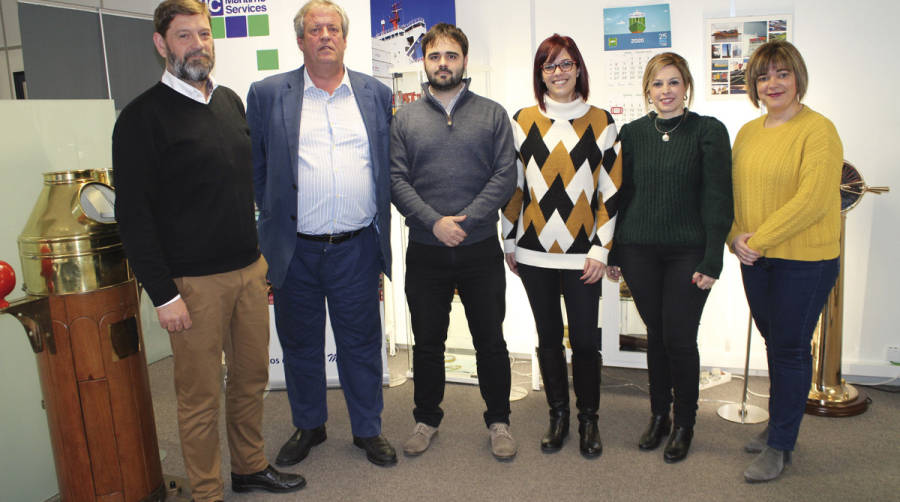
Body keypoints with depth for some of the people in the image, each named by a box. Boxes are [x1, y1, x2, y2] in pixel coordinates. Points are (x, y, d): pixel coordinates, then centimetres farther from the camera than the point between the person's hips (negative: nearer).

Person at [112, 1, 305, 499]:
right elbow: (133, 213, -12)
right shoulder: (142, 116, -9)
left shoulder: (231, 102, 11)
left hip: (249, 270, 6)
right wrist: (163, 294, -15)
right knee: (201, 395, 5)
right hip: (193, 281, -6)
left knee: (252, 376, 16)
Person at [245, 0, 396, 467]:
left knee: (362, 343, 11)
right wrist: (274, 221, 4)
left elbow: (389, 166, 11)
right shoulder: (266, 94, 2)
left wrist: (380, 225, 8)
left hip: (357, 249, 1)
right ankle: (308, 426, 36)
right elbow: (256, 169, 6)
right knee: (300, 343, 14)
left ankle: (368, 429, 30)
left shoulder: (376, 93, 6)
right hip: (295, 250, 0)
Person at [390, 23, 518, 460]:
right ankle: (426, 419, 31)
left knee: (491, 342, 9)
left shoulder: (492, 114, 4)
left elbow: (505, 175, -5)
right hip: (425, 252, 1)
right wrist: (435, 222, -16)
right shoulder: (405, 119, 6)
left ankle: (498, 421, 28)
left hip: (481, 249, -1)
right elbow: (396, 180, -2)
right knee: (427, 343, 13)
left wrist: (465, 220, -15)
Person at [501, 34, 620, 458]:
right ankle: (558, 414, 27)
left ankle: (588, 418, 22)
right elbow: (513, 186, 9)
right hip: (534, 250, 2)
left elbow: (611, 189, 1)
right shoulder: (523, 120, 6)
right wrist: (510, 242, 8)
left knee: (584, 338, 3)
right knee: (548, 336, 12)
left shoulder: (600, 121, 2)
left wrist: (601, 250, -4)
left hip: (581, 253, -1)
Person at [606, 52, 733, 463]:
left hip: (687, 252, -2)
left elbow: (718, 199, -5)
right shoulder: (633, 133, 7)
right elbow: (620, 194, 10)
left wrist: (712, 260, -10)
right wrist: (613, 252, 8)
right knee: (655, 333, 11)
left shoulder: (709, 131, -2)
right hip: (639, 251, 3)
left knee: (680, 338, 0)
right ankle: (658, 415, 28)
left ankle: (684, 424, 21)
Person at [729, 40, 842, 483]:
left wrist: (758, 240, -18)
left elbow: (812, 201, -19)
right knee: (774, 344, 17)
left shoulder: (818, 130, -12)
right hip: (756, 261, 6)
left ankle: (779, 446, 18)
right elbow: (732, 191, 11)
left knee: (790, 349, 4)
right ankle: (779, 425, 34)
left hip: (805, 260, -6)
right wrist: (736, 237, -6)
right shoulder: (747, 133, 9)